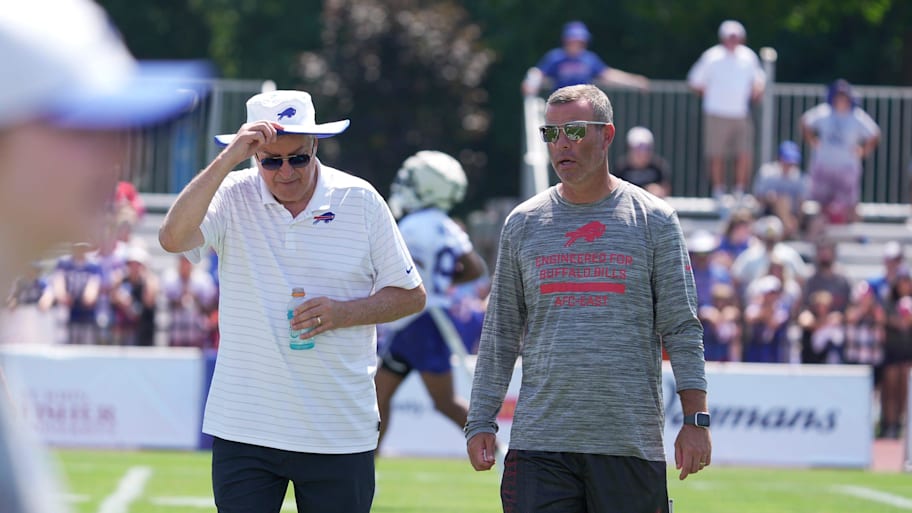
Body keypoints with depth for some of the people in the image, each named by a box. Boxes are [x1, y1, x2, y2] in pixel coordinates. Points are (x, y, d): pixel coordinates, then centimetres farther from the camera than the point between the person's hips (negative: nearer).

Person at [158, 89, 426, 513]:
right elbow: (173, 237, -20)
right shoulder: (233, 197, 0)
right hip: (243, 428, 0)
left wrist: (343, 312, -11)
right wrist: (228, 159, -23)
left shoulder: (359, 201, 1)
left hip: (341, 432, 1)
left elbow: (411, 295, 7)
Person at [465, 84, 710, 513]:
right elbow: (500, 333, 13)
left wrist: (695, 420, -6)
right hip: (539, 441, 1)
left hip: (632, 442, -1)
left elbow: (682, 329, 2)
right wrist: (480, 422, 6)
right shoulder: (523, 224, 11)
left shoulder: (654, 220, 5)